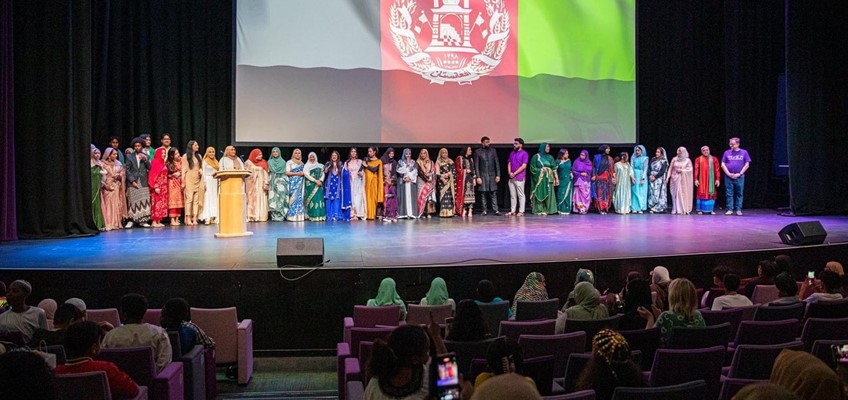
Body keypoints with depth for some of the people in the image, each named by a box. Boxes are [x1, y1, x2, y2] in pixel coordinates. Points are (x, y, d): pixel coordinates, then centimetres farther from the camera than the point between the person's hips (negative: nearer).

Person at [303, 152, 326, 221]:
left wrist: (320, 181, -9)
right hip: (310, 185, -4)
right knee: (312, 199, -9)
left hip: (319, 185, 4)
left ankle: (320, 216, -4)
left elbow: (322, 174, 11)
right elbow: (306, 175, -7)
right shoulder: (306, 166, 4)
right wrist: (315, 181, -14)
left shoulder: (319, 166, 17)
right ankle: (312, 216, -10)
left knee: (319, 199, -4)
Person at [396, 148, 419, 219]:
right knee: (404, 196, -7)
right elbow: (399, 171, -2)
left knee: (411, 196, -7)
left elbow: (415, 171, 1)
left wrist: (409, 177, -11)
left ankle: (411, 213, -11)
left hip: (412, 181, 1)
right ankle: (404, 213, -11)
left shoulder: (414, 162, 14)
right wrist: (406, 166, -7)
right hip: (402, 182, 0)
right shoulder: (400, 162, 12)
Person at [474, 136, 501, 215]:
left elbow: (497, 163, 8)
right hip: (482, 175, -2)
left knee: (493, 194, 1)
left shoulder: (493, 151, 7)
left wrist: (498, 175, 1)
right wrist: (478, 177, -9)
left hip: (492, 175, 2)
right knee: (483, 194, 1)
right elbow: (476, 165, -3)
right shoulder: (477, 152, -1)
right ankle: (484, 210, 7)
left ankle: (495, 210, 1)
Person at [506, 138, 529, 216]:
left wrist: (515, 173, -12)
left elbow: (524, 166, -11)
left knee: (520, 195, -3)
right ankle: (512, 210, 11)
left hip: (519, 177, -6)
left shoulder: (524, 153, -4)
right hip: (511, 177, 6)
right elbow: (509, 164, 14)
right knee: (512, 195, 8)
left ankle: (521, 211, -1)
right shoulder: (512, 153, 15)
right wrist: (509, 172, -4)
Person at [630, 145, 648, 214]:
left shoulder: (645, 158, 2)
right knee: (634, 192, -1)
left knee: (642, 192, -2)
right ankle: (635, 208, 0)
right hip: (635, 176, 2)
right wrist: (632, 177, -8)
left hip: (642, 176, -2)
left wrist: (643, 178, -11)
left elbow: (645, 169, -3)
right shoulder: (633, 158, 9)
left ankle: (641, 208, -1)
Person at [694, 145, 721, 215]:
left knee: (711, 194, 2)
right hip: (702, 180, -1)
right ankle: (700, 210, 6)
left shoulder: (714, 159, 5)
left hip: (711, 180, 1)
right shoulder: (698, 159, 3)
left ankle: (711, 210, 8)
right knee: (701, 194, 1)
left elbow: (717, 170, 3)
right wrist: (696, 179, -9)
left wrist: (718, 179, -3)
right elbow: (696, 169, -1)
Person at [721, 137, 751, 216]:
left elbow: (747, 164, 2)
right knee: (729, 194, 1)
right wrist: (728, 173, -6)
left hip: (739, 177, -1)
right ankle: (730, 209, 6)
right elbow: (723, 164, 6)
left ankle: (738, 210, 7)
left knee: (739, 194, 2)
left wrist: (739, 173, -7)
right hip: (728, 177, 1)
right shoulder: (727, 152, 7)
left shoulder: (744, 152, 4)